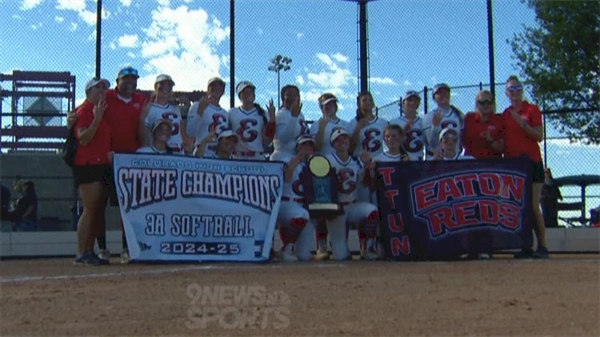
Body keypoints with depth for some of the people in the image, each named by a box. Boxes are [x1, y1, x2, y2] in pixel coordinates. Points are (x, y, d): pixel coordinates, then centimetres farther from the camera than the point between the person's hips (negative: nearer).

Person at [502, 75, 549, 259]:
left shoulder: (532, 110, 0)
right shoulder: (505, 114, 15)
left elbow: (539, 136, -9)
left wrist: (522, 123, -17)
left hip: (531, 162, -5)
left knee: (533, 206, -9)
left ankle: (542, 246, -4)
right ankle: (526, 247, 6)